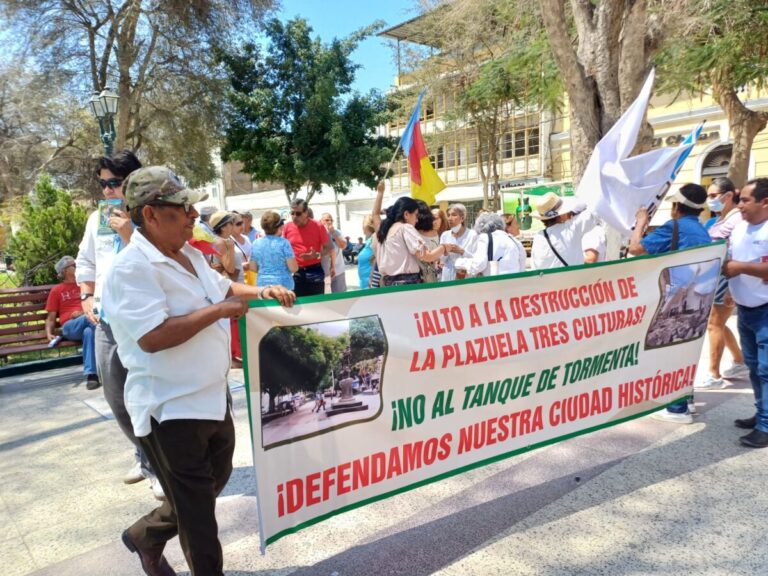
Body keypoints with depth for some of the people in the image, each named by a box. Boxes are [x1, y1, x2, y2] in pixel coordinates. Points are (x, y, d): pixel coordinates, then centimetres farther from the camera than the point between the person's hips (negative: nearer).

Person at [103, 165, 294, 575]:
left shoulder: (190, 255, 8)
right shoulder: (132, 269, -22)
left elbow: (223, 287, 23)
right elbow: (152, 337, -31)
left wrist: (262, 291, 4)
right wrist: (220, 310, -25)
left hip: (212, 397, 10)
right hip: (171, 409, -9)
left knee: (215, 480, 27)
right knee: (196, 512, 7)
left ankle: (145, 535, 47)